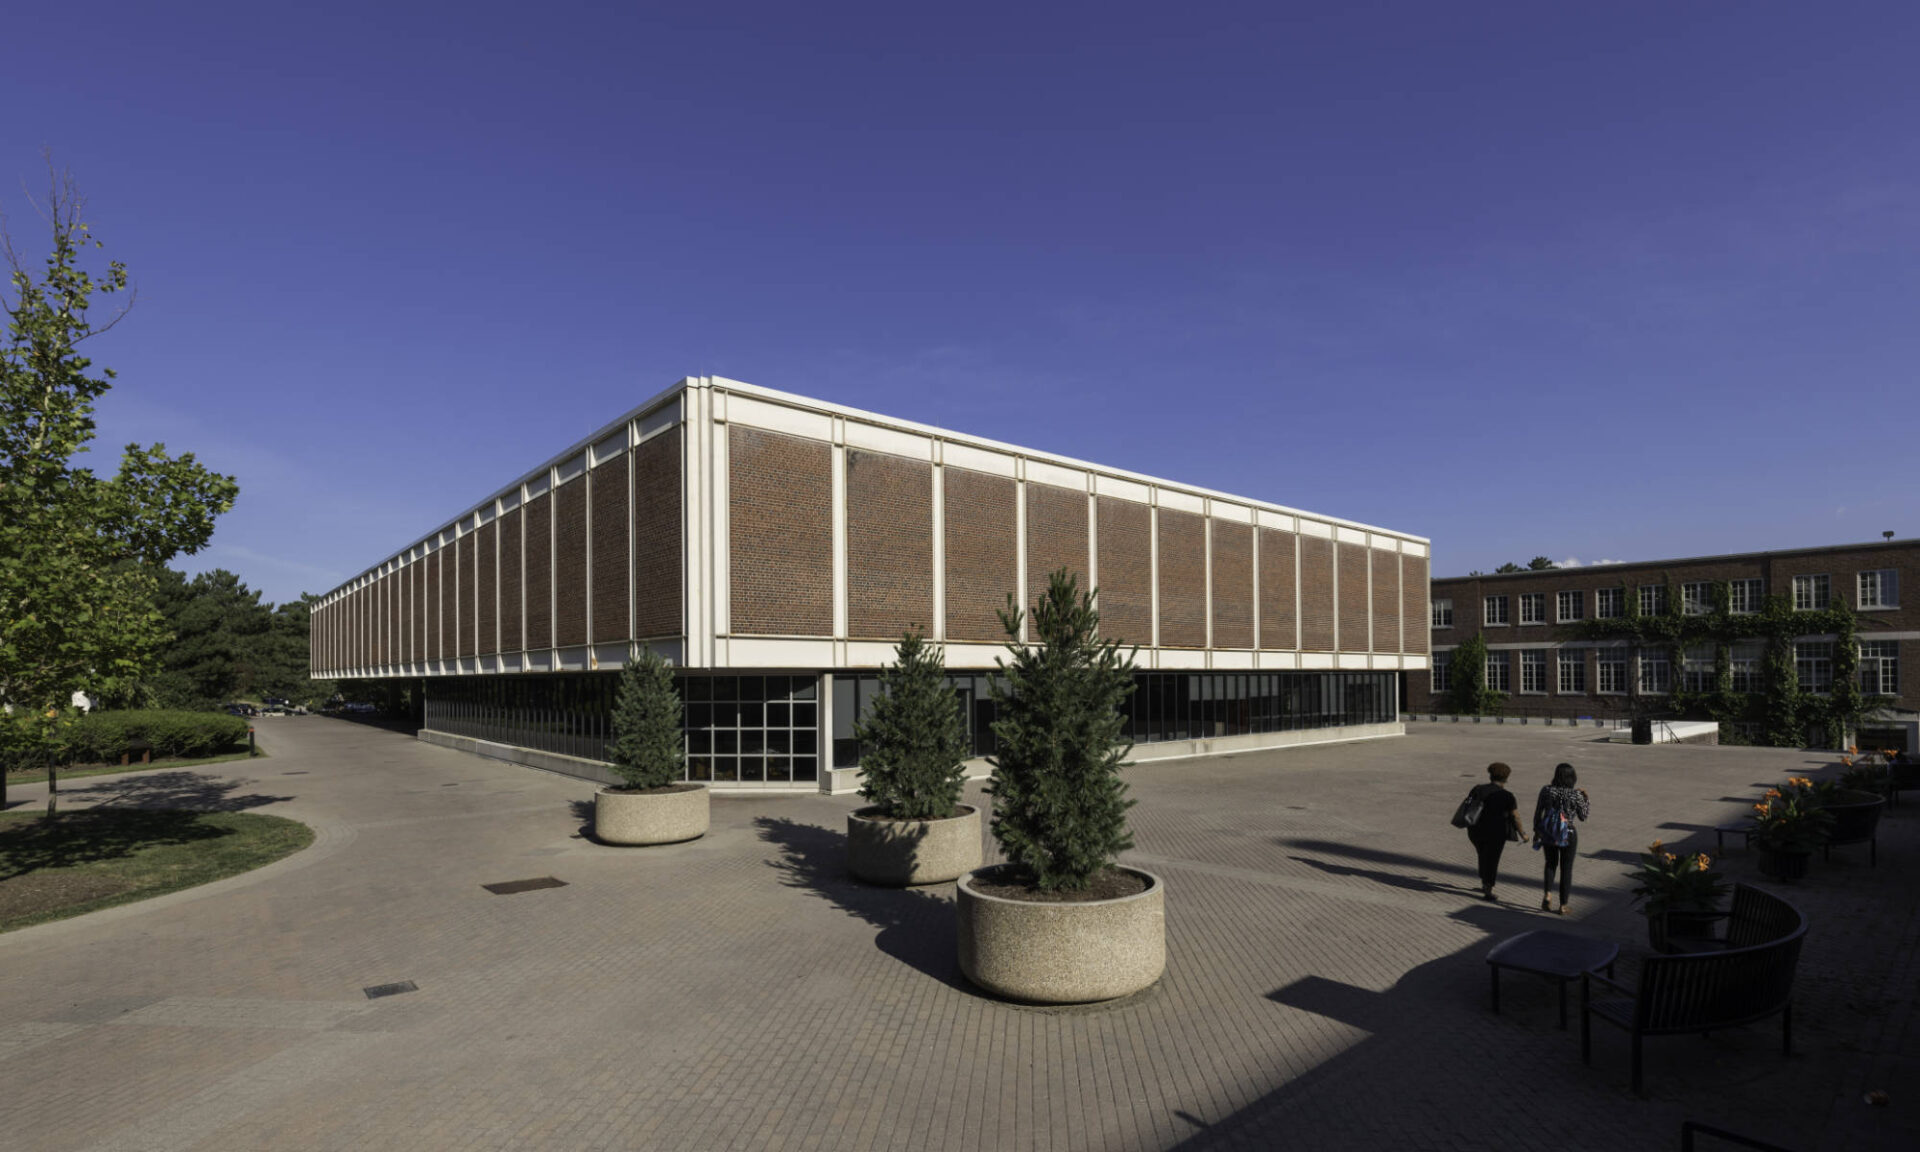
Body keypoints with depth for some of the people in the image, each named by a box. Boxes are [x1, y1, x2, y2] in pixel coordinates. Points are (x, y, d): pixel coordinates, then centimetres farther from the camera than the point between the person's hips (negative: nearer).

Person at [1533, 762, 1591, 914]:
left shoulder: (1546, 790, -8)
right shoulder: (1576, 794, -13)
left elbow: (1537, 813, -3)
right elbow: (1583, 816, 0)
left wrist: (1536, 831, 11)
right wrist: (1585, 798, 12)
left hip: (1548, 833, 2)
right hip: (1568, 835, -1)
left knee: (1551, 863, 23)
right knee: (1566, 869, 13)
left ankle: (1547, 894, 4)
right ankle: (1563, 906, 18)